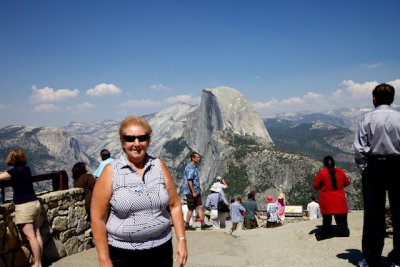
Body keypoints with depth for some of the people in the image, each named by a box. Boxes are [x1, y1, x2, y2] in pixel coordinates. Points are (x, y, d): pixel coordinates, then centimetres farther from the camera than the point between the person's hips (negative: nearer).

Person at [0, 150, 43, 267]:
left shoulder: (15, 171, -11)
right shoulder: (27, 169, 10)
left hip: (24, 206, -7)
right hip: (35, 203, 7)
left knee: (31, 237, -5)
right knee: (37, 234, 8)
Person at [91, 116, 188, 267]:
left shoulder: (159, 166, 1)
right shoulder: (110, 171, -7)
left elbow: (174, 205, 5)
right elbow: (98, 218, -7)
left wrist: (181, 240, -1)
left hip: (161, 250, 3)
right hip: (122, 254, -2)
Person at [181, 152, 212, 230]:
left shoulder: (194, 167, 16)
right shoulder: (190, 167, -16)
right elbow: (189, 181, -22)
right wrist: (193, 192, -23)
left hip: (196, 191, 10)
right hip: (191, 192, -10)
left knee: (200, 206, 7)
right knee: (191, 209, 0)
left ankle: (203, 224, 9)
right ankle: (186, 225, 11)